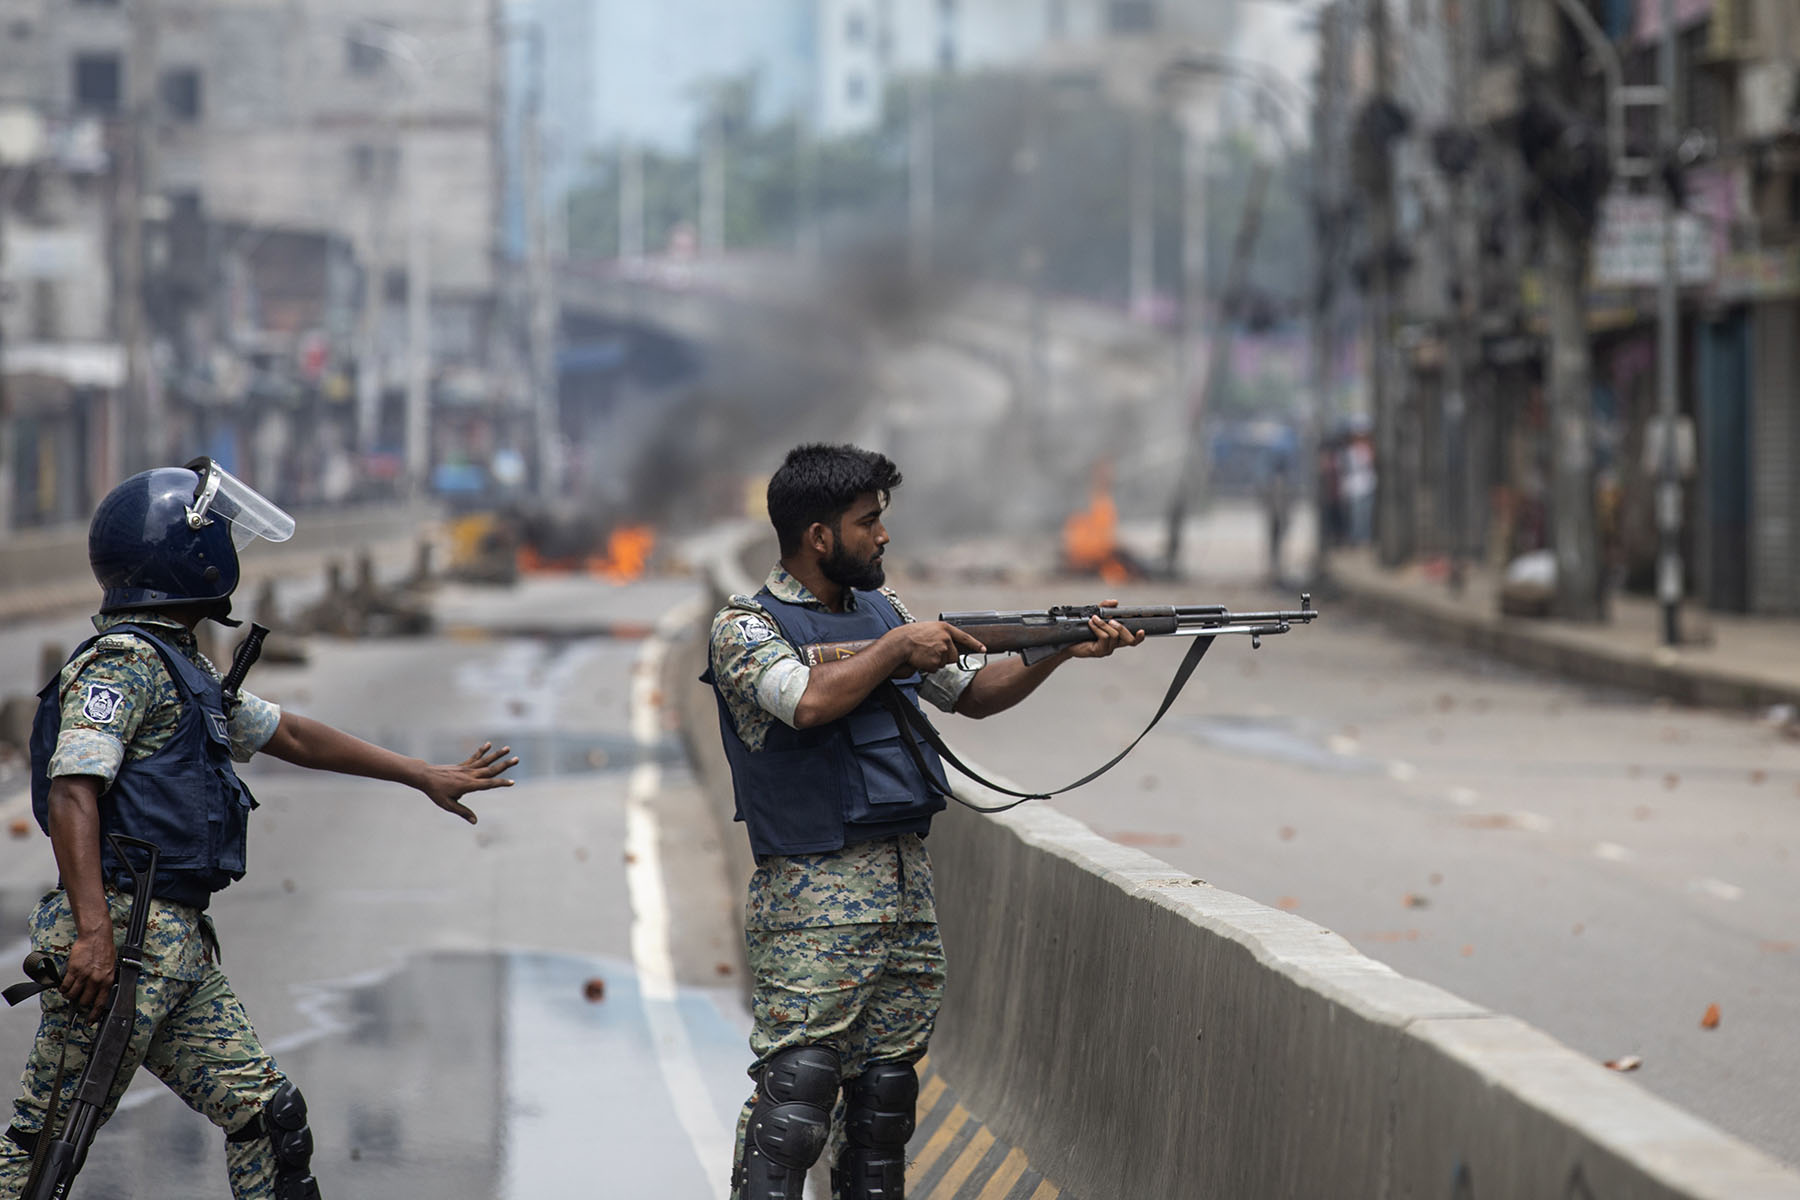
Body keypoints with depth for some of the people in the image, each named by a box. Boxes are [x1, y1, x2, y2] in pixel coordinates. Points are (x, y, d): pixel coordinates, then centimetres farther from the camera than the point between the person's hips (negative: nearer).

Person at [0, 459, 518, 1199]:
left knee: (268, 1113, 7)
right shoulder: (123, 660, -10)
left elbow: (291, 737, 31)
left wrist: (424, 777, 34)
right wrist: (93, 930, -30)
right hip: (122, 931, -10)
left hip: (178, 948, 10)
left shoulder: (180, 668, 21)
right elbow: (72, 792, -21)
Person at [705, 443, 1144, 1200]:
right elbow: (809, 701, -24)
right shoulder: (744, 628, -6)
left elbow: (972, 695, 21)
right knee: (792, 1101, -12)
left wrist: (1059, 652, 8)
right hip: (814, 900, -7)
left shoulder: (880, 612, 16)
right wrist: (897, 649, -13)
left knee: (885, 1093, 10)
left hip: (908, 885, 7)